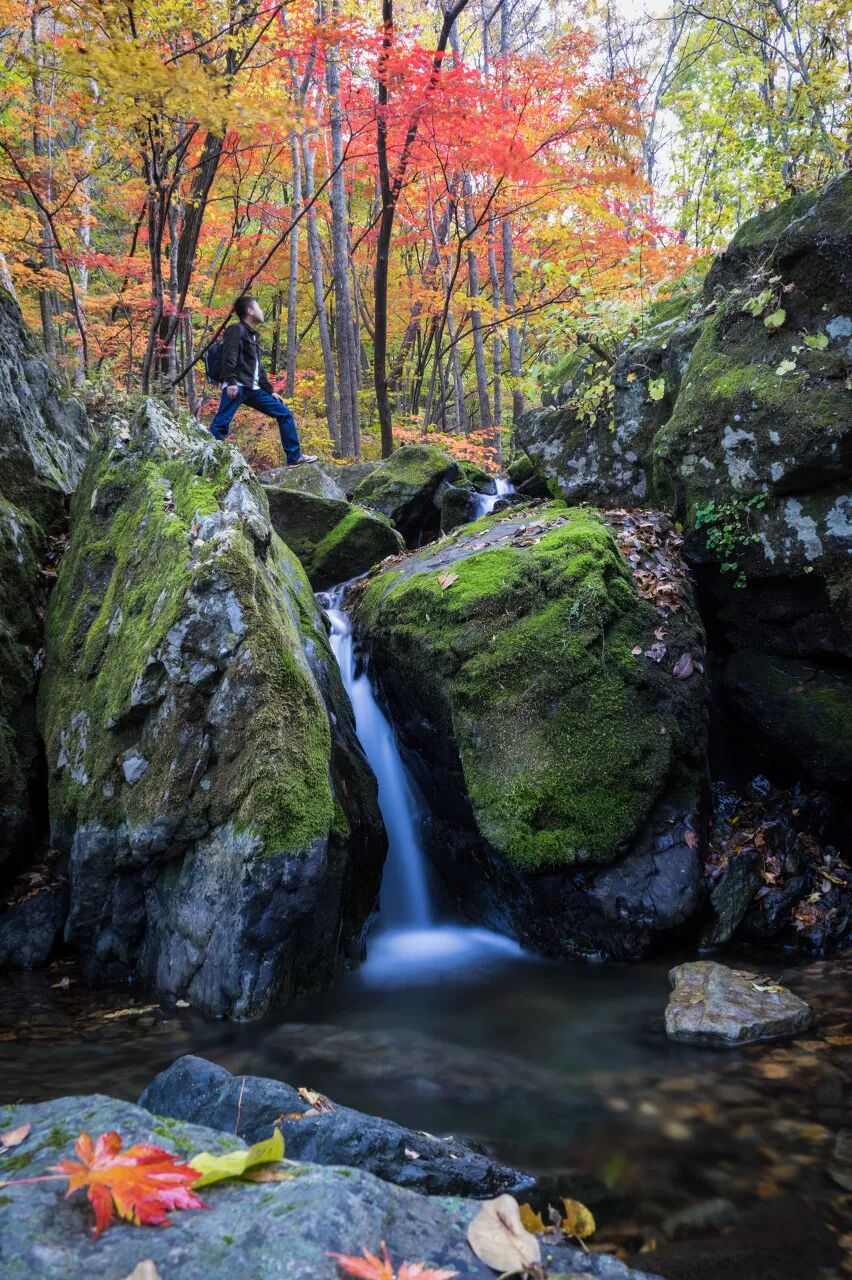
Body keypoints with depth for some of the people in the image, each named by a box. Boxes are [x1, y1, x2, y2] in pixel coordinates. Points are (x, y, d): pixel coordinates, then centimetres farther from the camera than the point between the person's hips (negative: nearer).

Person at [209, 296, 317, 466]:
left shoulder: (253, 336, 26)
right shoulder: (236, 330, -1)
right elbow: (228, 357, -15)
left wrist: (271, 391, 24)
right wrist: (231, 382, -27)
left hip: (253, 389, 9)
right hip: (237, 387, -9)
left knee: (284, 413, 7)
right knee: (221, 424, -18)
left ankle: (294, 457, 8)